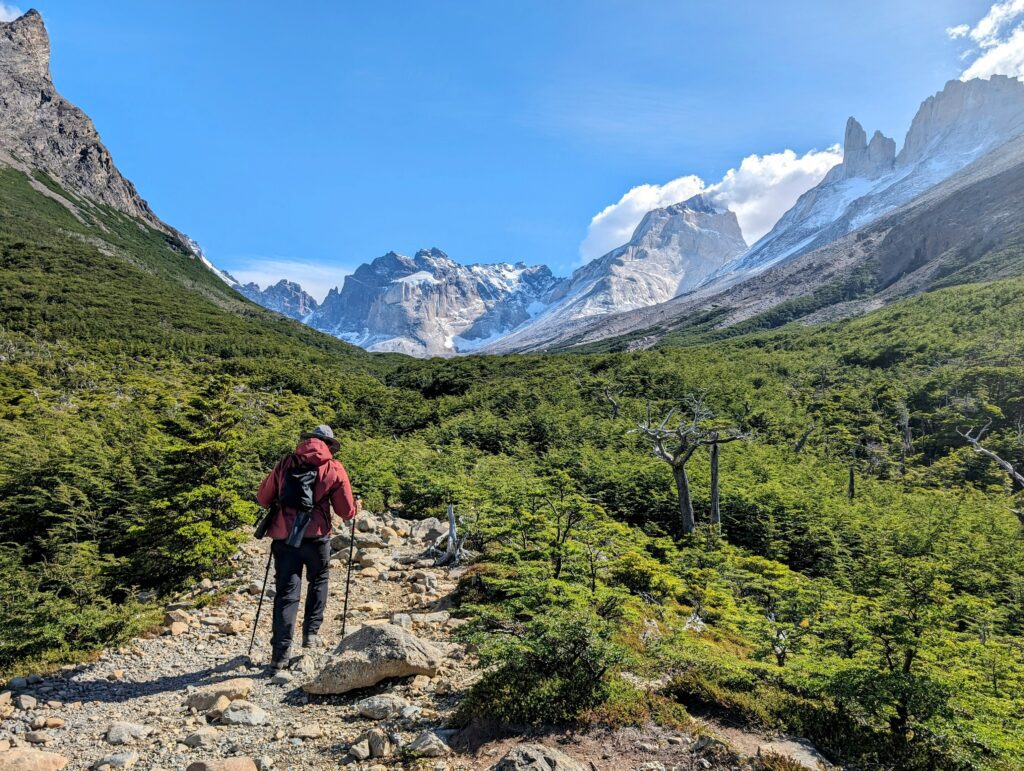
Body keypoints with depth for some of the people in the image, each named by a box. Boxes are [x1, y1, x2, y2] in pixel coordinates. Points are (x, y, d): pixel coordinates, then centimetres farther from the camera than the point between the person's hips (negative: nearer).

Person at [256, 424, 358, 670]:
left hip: (284, 536, 1)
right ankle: (311, 633, 23)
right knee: (318, 581, 24)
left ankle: (280, 653, 4)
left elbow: (263, 499, 12)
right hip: (316, 536, -1)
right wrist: (356, 507, 25)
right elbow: (347, 512, 3)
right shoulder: (334, 468, 3)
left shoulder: (285, 463, 8)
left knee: (286, 592, 7)